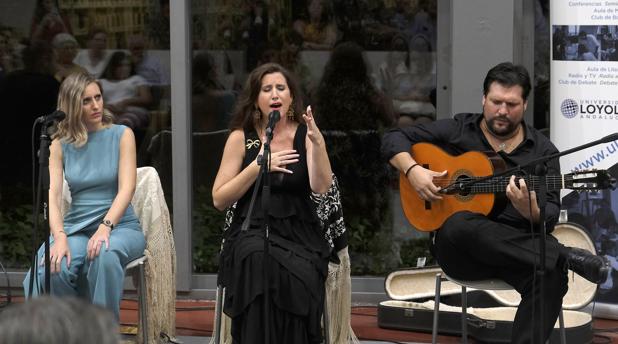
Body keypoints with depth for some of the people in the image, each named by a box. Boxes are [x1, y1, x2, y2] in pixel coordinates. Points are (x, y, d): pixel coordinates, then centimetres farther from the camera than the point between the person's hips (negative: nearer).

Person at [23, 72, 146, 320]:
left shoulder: (121, 135, 2)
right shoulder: (60, 145, 6)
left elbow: (127, 188, -10)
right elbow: (53, 195, -6)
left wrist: (105, 228, -27)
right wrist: (60, 237, -25)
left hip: (120, 225, -1)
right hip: (77, 227, 1)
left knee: (106, 255, -39)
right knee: (53, 270, -33)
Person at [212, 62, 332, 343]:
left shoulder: (305, 134, 5)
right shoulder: (241, 138, 4)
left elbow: (321, 188, -10)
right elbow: (219, 200, 0)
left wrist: (317, 143, -24)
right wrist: (258, 166, -11)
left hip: (299, 233, 1)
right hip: (253, 230, -1)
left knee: (301, 276, -33)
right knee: (261, 262, -35)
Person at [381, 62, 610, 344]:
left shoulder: (543, 151, 7)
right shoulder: (456, 130, 9)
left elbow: (550, 217, -1)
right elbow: (394, 139, 11)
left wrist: (530, 211, -26)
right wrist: (413, 170, -10)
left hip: (519, 247, 0)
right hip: (460, 249, 0)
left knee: (552, 275, -34)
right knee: (461, 224, -38)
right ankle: (565, 256, -35)